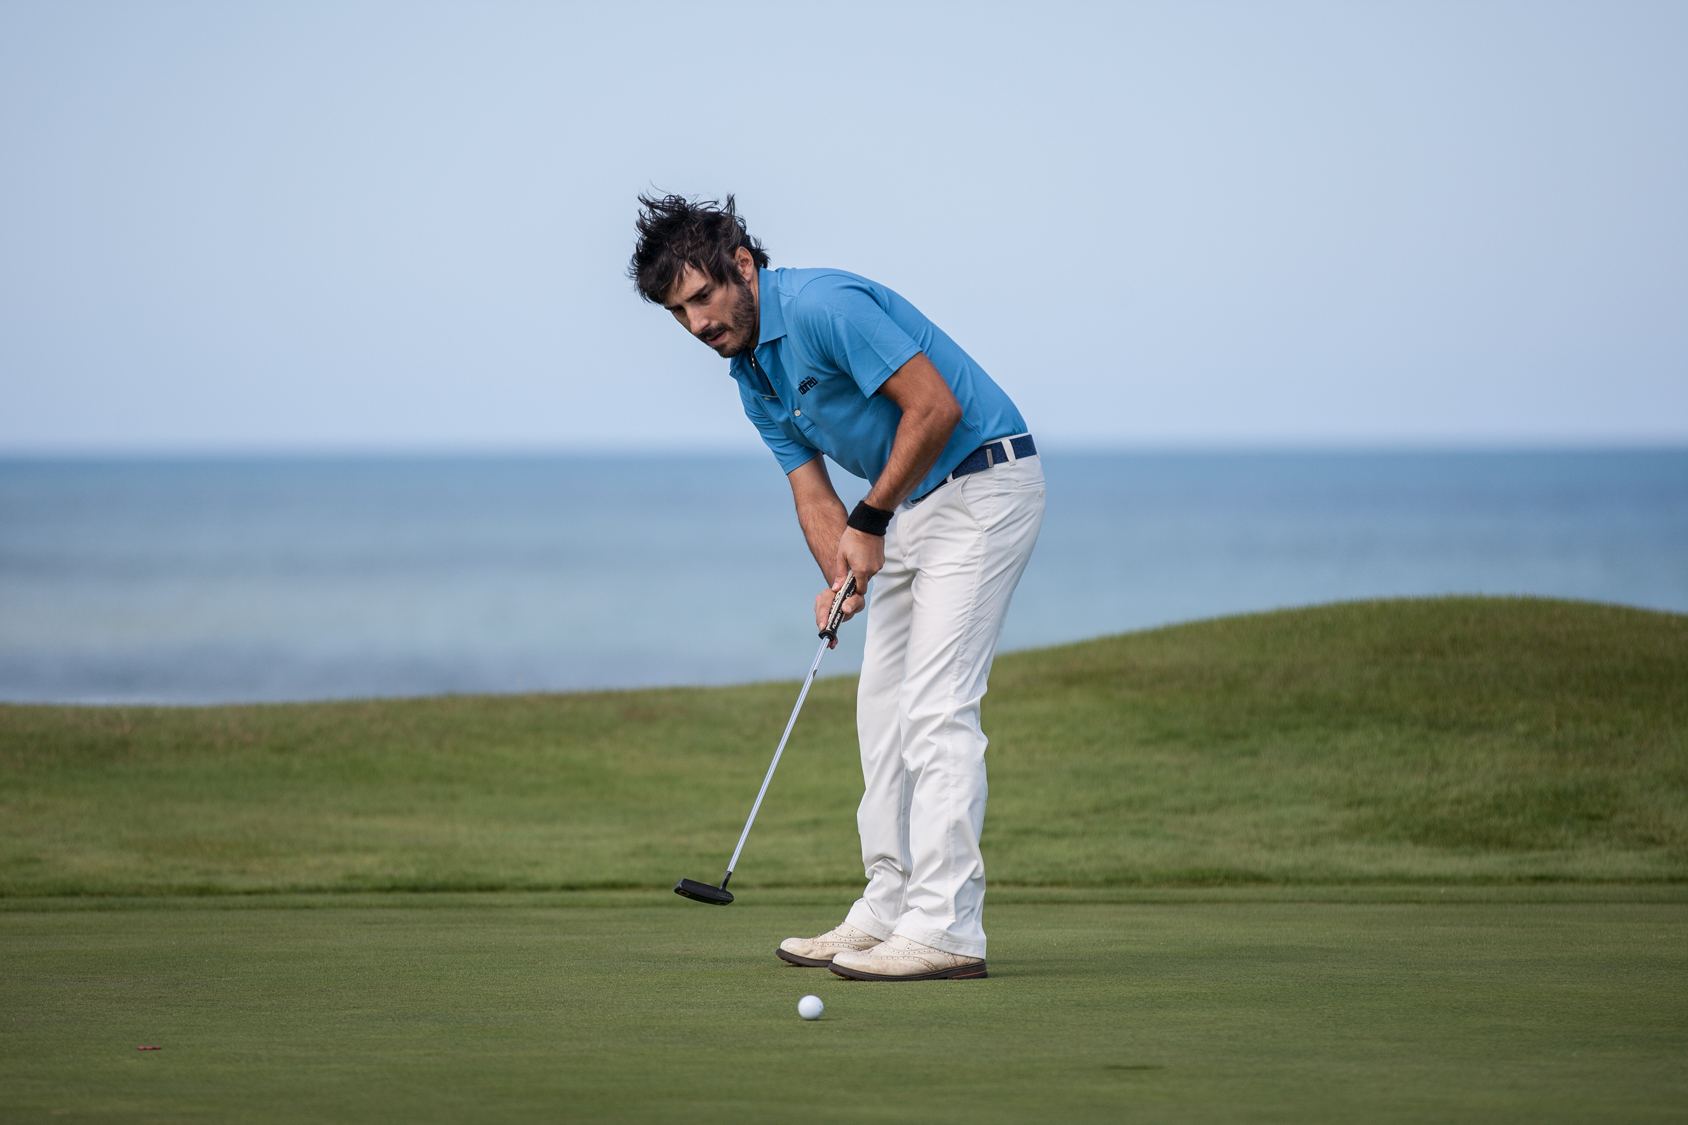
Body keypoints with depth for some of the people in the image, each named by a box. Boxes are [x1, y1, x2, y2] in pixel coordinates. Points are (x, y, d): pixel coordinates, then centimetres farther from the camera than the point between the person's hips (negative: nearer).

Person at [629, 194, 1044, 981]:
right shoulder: (753, 378, 8)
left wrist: (872, 520, -16)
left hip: (982, 483, -10)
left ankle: (946, 928, -16)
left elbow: (935, 406, -24)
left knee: (936, 707, -14)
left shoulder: (826, 307, -21)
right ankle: (889, 909, 15)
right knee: (883, 705, 10)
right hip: (912, 506, 10)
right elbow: (813, 493, 7)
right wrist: (841, 578, -12)